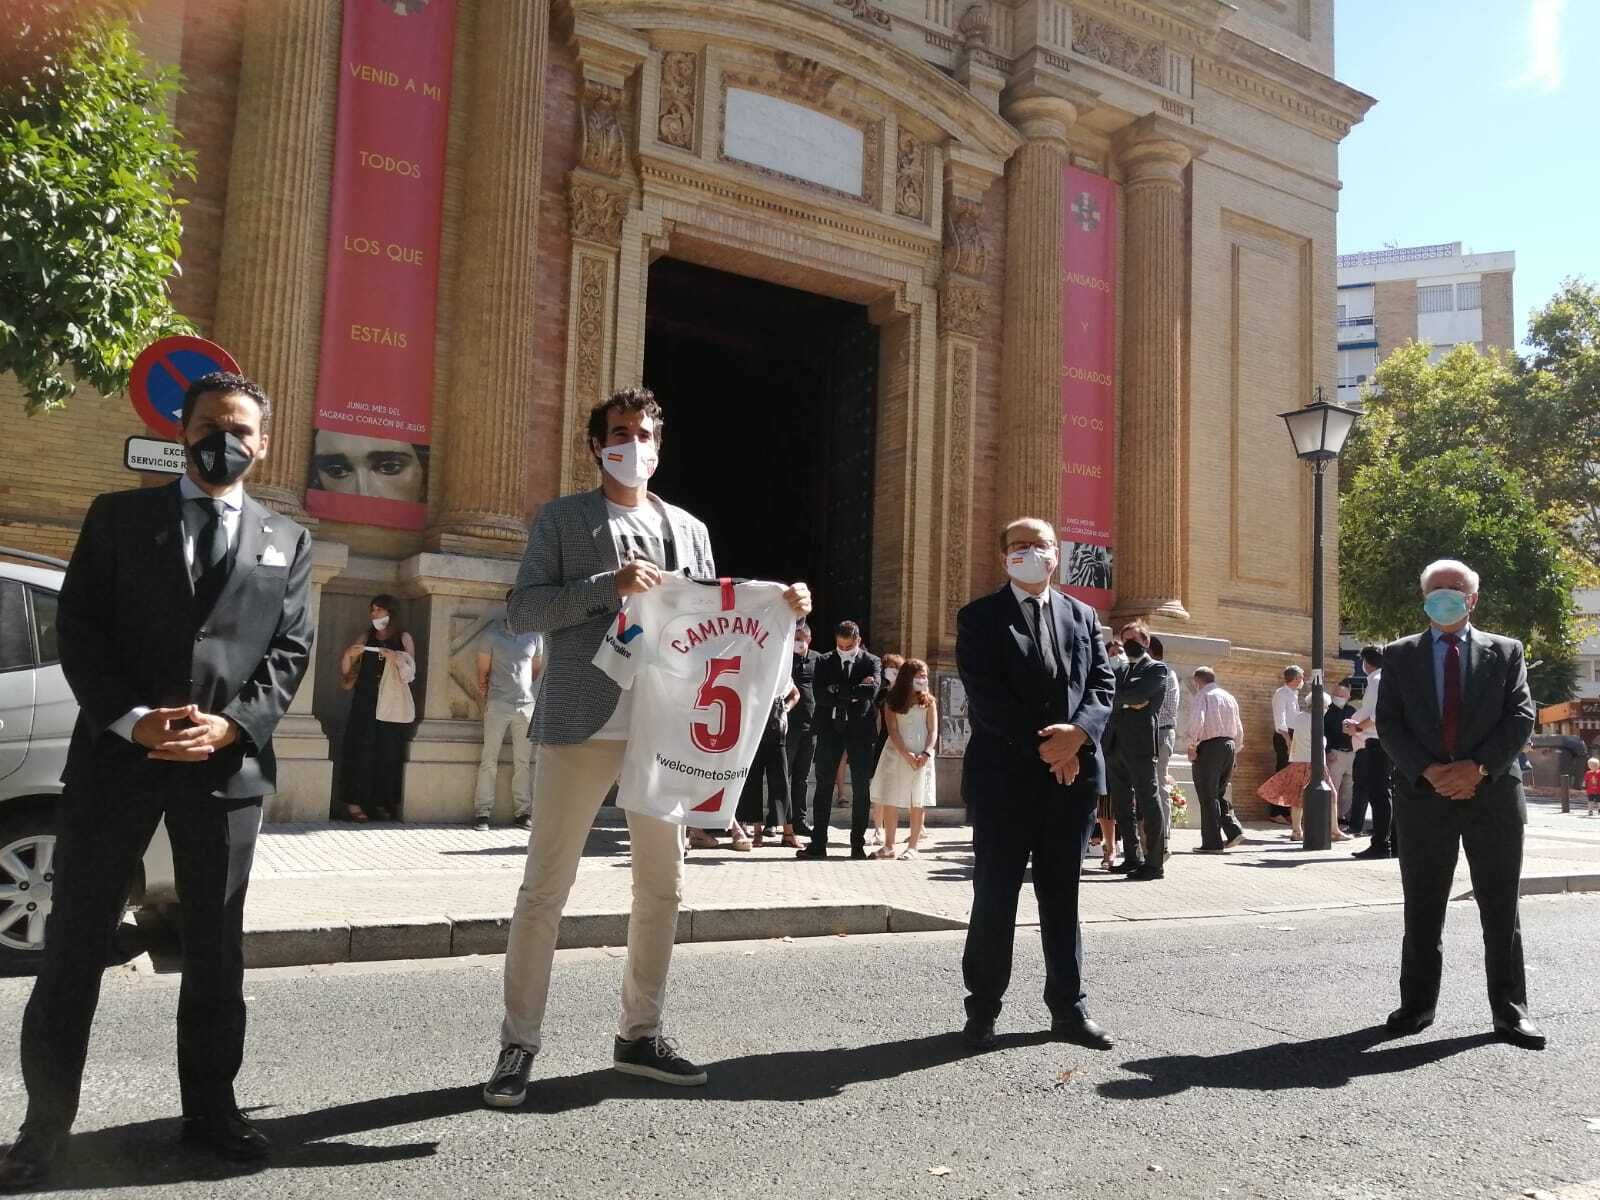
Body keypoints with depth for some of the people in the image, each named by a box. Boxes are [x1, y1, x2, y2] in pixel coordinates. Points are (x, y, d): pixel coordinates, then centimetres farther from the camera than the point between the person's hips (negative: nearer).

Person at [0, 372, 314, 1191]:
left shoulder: (286, 542, 11)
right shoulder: (116, 516, 8)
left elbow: (290, 651, 3)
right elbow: (78, 628, 0)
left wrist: (229, 725, -13)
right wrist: (132, 720, -13)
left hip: (228, 763, 1)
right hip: (116, 752, 0)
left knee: (216, 947, 10)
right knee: (75, 941, 5)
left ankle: (211, 1106, 24)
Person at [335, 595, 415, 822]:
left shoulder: (403, 639, 7)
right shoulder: (366, 637, 12)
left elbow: (410, 674, 2)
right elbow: (347, 675, 14)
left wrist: (395, 659, -15)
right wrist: (348, 655, -5)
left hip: (392, 707, -1)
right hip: (366, 703, 1)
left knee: (389, 754, -1)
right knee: (361, 751, -7)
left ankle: (381, 803, 7)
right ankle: (353, 803, -6)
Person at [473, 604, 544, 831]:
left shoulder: (535, 636, 8)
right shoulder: (492, 634, 2)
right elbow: (483, 671, 4)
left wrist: (535, 698, 5)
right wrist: (484, 699, -1)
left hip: (527, 705, 2)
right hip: (498, 704, -2)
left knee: (523, 761, 4)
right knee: (489, 759, -2)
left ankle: (522, 812, 8)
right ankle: (482, 811, 1)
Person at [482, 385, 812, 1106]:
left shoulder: (689, 530, 16)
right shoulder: (562, 519, 4)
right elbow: (523, 611, -5)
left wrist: (779, 610, 0)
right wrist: (609, 585, -17)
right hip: (583, 725, -4)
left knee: (662, 886, 10)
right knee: (545, 888, 1)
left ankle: (639, 1034, 24)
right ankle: (519, 1043, 13)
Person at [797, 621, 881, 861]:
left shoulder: (871, 662, 3)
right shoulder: (825, 662, 7)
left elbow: (872, 690, -15)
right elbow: (820, 696, -7)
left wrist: (839, 691, -11)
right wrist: (854, 692, -12)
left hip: (860, 730, -1)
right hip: (831, 729, 1)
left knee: (861, 789, 3)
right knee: (823, 787, 1)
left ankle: (858, 845, 12)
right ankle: (818, 844, 5)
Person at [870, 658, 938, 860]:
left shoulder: (929, 702, 7)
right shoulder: (892, 701, 4)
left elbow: (933, 731, 2)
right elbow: (893, 731, -4)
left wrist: (926, 753, -14)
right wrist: (906, 755, -15)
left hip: (922, 756, 0)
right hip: (897, 754, 0)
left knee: (918, 802, 0)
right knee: (890, 800, -1)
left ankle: (913, 846, 6)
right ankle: (889, 846, 7)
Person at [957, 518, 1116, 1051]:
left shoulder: (1082, 616, 15)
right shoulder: (979, 618, 2)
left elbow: (1103, 684, 7)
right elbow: (985, 695, -9)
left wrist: (1077, 734, -13)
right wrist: (1041, 747, -15)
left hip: (1073, 773, 4)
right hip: (1006, 775, -4)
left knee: (1062, 895, 12)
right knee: (995, 897, 2)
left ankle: (1069, 1008, 20)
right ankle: (983, 1010, 13)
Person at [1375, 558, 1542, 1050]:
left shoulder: (1505, 652, 9)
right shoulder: (1400, 655, 9)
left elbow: (1521, 716, -1)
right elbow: (1388, 723, 1)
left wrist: (1478, 767, -14)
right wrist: (1429, 771, -13)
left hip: (1493, 793, 0)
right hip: (1423, 794, 0)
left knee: (1501, 909, 5)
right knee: (1422, 909, 7)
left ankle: (1509, 1009, 15)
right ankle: (1416, 1005, 16)